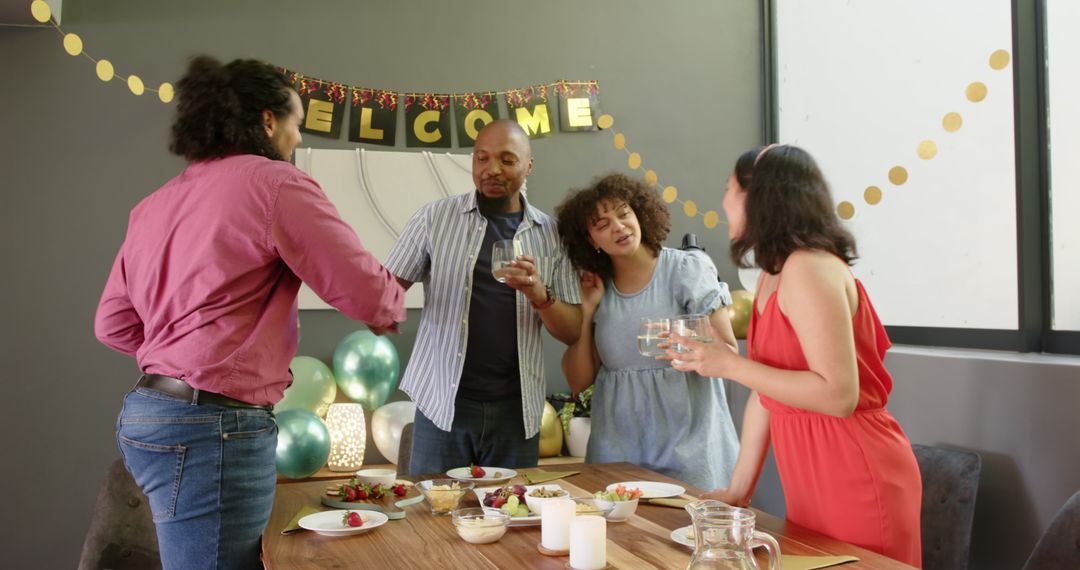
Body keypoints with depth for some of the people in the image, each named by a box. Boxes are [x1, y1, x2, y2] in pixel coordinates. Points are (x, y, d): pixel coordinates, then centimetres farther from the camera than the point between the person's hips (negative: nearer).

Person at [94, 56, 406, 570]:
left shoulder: (155, 202, 14)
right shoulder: (275, 182, -9)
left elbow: (112, 323, 16)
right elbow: (368, 293, -11)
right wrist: (393, 300, 10)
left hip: (146, 412, 9)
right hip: (214, 427, -9)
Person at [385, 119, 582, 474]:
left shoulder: (550, 235, 5)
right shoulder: (435, 218, 2)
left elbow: (573, 332, 5)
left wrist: (539, 295, -14)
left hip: (517, 409, 2)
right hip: (443, 403, -1)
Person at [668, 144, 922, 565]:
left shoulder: (808, 269, -19)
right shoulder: (772, 277, 9)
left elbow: (839, 395, -26)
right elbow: (765, 389, 10)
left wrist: (728, 365, -23)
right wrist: (739, 489, 10)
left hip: (856, 481, -8)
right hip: (811, 482, 8)